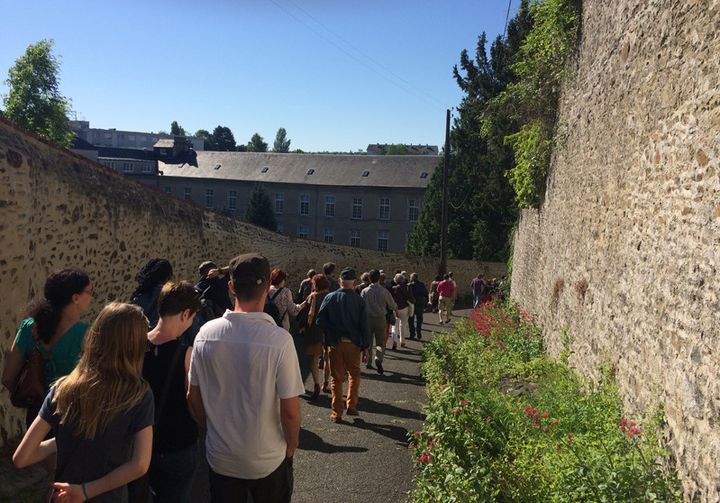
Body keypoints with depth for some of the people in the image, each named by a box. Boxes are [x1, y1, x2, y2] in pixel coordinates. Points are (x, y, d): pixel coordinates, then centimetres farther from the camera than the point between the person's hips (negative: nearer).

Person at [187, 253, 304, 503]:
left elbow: (193, 398, -2)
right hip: (268, 460, -2)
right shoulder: (279, 339, -23)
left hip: (220, 457, 2)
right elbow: (289, 410, -19)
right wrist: (291, 445, 1)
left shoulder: (206, 333, -13)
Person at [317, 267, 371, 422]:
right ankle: (351, 406, 16)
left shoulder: (330, 298, -4)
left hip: (334, 344, 1)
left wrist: (332, 335, 7)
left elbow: (320, 320, -7)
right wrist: (365, 347, 1)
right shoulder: (359, 300, -5)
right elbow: (364, 326, -5)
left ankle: (337, 413, 12)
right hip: (353, 343, 0)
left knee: (337, 378, 9)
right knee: (354, 374, 20)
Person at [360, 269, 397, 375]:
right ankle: (378, 359, -17)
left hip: (368, 319, 1)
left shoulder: (364, 291, -7)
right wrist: (396, 310, 23)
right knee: (380, 342, 7)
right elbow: (392, 306, 1)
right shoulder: (384, 291, -8)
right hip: (380, 319, -1)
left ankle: (369, 362, 22)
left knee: (368, 341, 16)